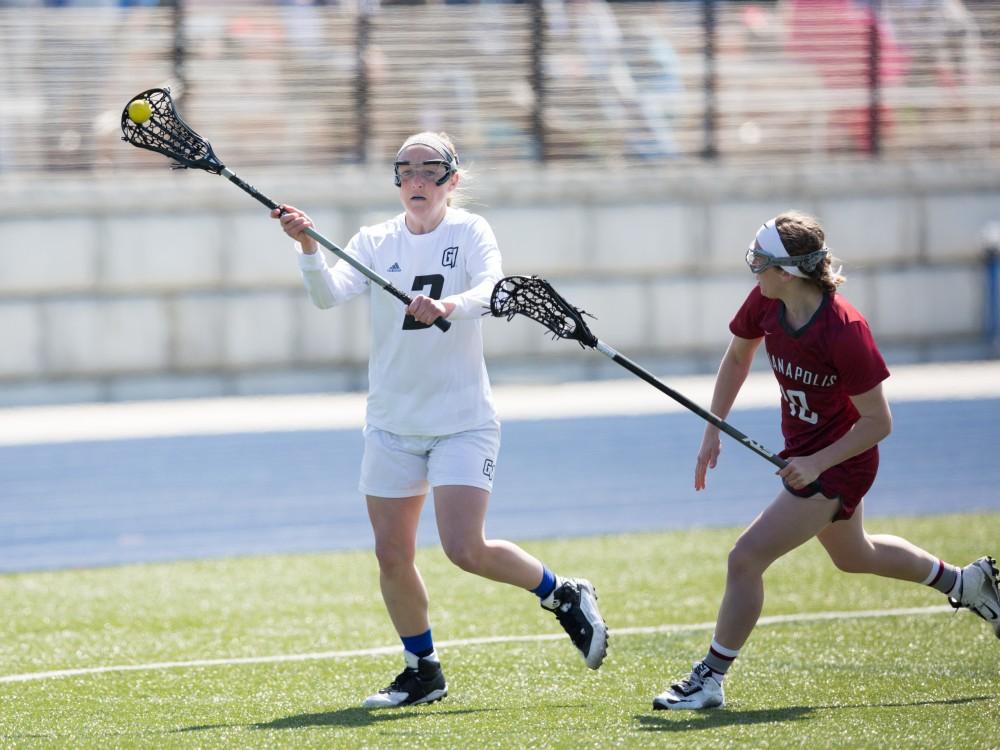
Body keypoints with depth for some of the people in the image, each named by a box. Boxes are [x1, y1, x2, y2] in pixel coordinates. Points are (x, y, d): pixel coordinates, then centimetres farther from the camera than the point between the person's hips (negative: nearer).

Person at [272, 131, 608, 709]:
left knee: (466, 549, -14)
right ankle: (422, 672, 20)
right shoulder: (376, 242, 4)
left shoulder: (470, 232, -5)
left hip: (463, 419, -4)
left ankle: (563, 595, 10)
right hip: (392, 423, 4)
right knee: (393, 555, 3)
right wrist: (309, 247, -31)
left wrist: (449, 306, -44)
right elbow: (329, 294, -12)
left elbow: (490, 290, -24)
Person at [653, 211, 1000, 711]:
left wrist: (817, 463, -29)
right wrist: (713, 432, 5)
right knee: (853, 555, 30)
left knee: (745, 559, -13)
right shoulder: (765, 303, -12)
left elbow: (878, 421, -23)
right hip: (803, 454, 9)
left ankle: (710, 679, 0)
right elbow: (737, 357, 9)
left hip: (838, 464, -9)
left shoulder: (844, 331, -32)